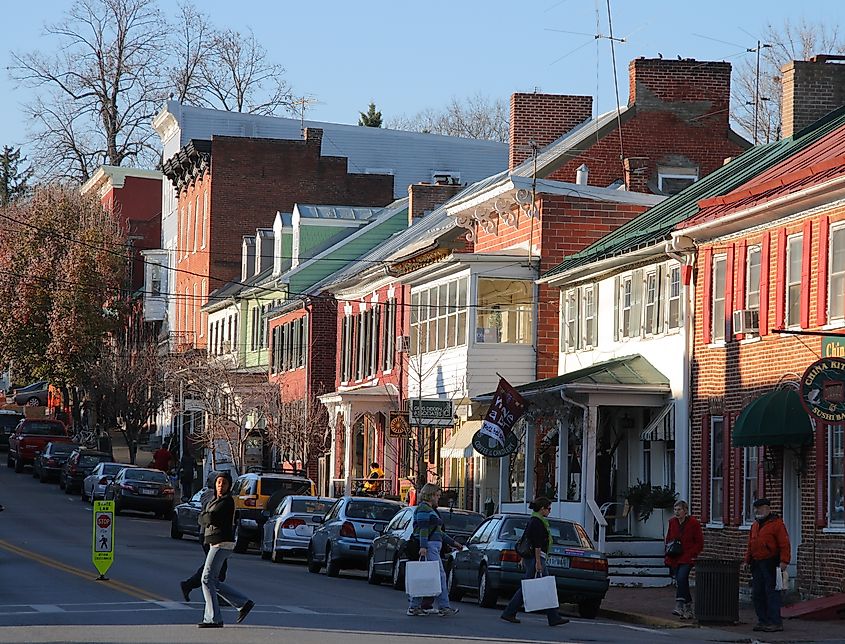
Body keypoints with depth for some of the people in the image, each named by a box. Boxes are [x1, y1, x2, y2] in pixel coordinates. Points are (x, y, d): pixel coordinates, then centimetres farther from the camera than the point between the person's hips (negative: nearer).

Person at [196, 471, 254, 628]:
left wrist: (205, 517, 1)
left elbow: (211, 518, -17)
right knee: (214, 582, 9)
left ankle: (213, 619, -11)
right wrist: (208, 518, -3)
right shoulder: (213, 501, 19)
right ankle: (244, 603, 16)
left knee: (208, 579, -12)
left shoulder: (227, 501, -10)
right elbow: (201, 520, 15)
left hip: (222, 543, -10)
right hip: (215, 543, 10)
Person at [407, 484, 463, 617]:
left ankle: (414, 607, 6)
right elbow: (423, 529, -19)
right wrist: (423, 547, -27)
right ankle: (444, 607, -9)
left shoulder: (429, 510, 24)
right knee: (440, 575, -9)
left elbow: (438, 532, 30)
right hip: (428, 546, -11)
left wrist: (452, 542, 31)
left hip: (432, 548, 11)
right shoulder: (423, 509, -8)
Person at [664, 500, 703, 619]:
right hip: (674, 559, 6)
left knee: (681, 579, -24)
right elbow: (668, 539, 23)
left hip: (687, 559, -6)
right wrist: (669, 550, 7)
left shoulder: (693, 523, -4)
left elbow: (700, 543, -2)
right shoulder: (672, 522, 11)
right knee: (681, 582, 7)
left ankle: (679, 606, -28)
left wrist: (692, 554, -11)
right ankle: (688, 610, 16)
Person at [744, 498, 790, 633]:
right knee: (757, 593, 9)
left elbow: (784, 544, -12)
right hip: (757, 564, 8)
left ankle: (775, 622, -6)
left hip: (771, 564, -8)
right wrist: (747, 560, 17)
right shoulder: (755, 525, 18)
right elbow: (751, 545, 25)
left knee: (772, 593, -8)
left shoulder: (776, 524, -7)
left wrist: (784, 561, -19)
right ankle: (763, 621, 16)